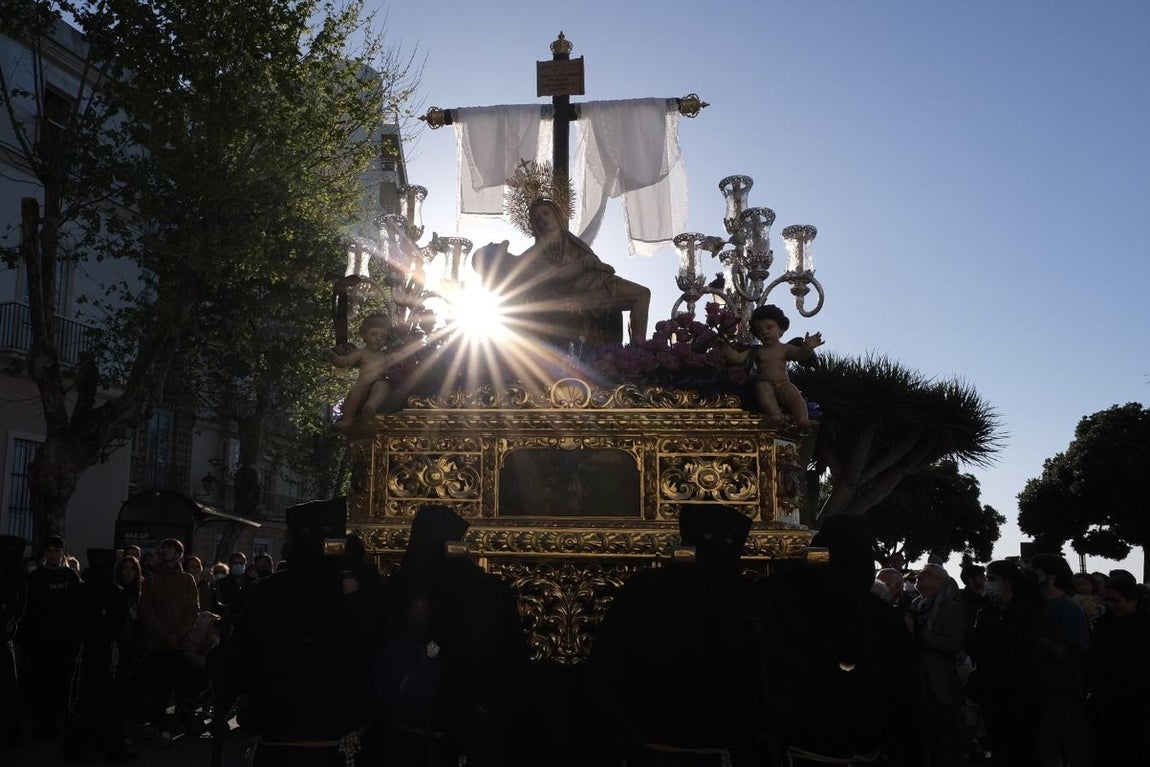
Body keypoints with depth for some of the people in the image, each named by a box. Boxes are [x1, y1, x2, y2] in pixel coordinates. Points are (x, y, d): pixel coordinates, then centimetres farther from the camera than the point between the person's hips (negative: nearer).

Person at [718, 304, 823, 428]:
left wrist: (807, 348, -26)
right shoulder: (756, 351, 20)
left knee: (793, 394, -28)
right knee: (762, 388, -33)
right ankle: (775, 414, -53)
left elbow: (799, 353, -3)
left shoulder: (785, 348, 14)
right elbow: (736, 357, 15)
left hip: (783, 384, 0)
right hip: (765, 383, 0)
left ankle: (802, 419, -43)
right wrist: (725, 345, 4)